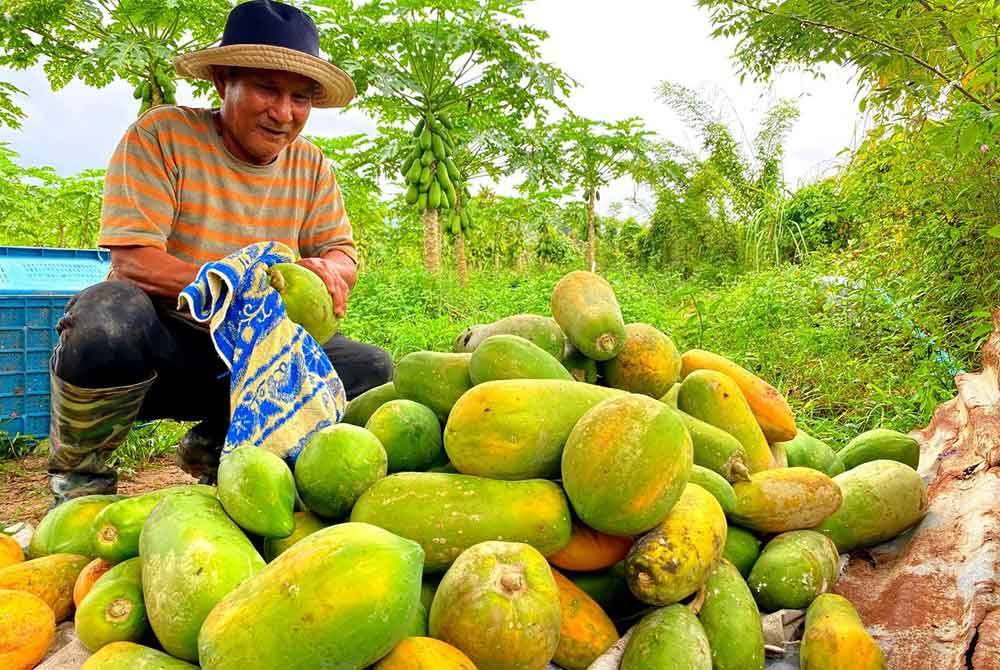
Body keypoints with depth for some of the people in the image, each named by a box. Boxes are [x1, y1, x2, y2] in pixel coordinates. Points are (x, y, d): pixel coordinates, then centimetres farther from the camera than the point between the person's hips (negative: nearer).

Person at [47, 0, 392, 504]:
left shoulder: (310, 166, 3)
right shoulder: (161, 135, -11)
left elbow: (342, 254, 3)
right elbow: (132, 262, -20)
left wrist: (326, 272, -23)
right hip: (151, 348, -4)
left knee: (370, 368, -13)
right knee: (110, 313, -38)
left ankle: (218, 446, 6)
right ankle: (77, 474, -7)